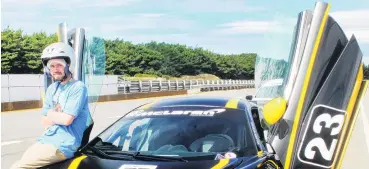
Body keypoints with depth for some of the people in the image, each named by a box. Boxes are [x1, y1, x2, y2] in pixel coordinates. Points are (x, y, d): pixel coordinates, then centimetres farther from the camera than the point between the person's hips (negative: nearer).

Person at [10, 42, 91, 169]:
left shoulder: (78, 87, -11)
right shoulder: (52, 89, 13)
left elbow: (67, 119, -19)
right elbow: (44, 123, 12)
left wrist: (50, 113, 0)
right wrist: (58, 116, -8)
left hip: (63, 145, -8)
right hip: (46, 139, 8)